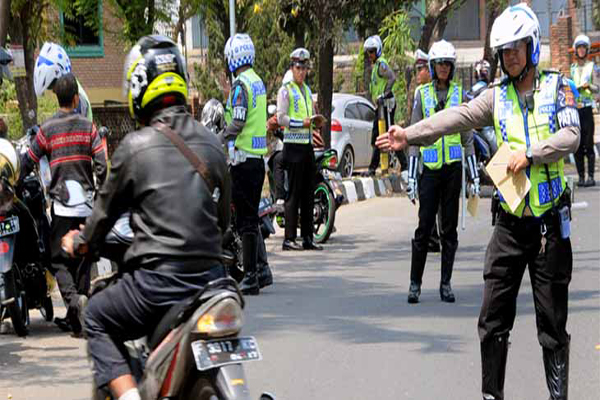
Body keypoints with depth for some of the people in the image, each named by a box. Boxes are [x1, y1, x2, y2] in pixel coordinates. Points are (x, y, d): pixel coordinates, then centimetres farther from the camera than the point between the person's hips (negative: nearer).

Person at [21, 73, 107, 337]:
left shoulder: (47, 129, -2)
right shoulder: (88, 126, 2)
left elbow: (29, 162, 1)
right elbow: (101, 164, -3)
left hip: (61, 204, -2)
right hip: (87, 204, 2)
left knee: (59, 260, 2)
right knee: (82, 260, 10)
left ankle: (73, 298, -26)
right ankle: (76, 319, 12)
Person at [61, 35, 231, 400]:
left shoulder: (135, 146, -6)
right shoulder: (211, 143, 8)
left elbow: (107, 208, 7)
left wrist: (82, 242, 27)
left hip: (159, 281, -5)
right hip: (211, 276, 5)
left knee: (97, 319, 17)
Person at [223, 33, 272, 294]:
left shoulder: (240, 85, -14)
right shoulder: (258, 82, 14)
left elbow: (238, 121, -24)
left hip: (242, 157, -9)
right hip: (258, 156, 9)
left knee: (245, 220, -6)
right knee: (252, 216, 16)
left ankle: (250, 277, -5)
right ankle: (262, 269, 18)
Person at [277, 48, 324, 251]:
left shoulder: (307, 90, 20)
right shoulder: (285, 90, -4)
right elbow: (281, 118, -13)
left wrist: (316, 121, 7)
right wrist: (302, 122, -22)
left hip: (308, 145, 8)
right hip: (293, 145, -8)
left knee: (309, 194, 8)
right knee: (294, 193, -9)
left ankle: (308, 238, 13)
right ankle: (289, 238, -8)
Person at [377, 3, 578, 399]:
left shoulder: (556, 86, 3)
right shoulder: (497, 96, 9)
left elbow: (571, 136, -9)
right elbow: (457, 117, -5)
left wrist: (530, 153, -20)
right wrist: (409, 134, -18)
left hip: (550, 221, -3)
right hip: (511, 222, 3)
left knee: (553, 321, 2)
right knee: (494, 319, 2)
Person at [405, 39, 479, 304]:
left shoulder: (459, 93, 7)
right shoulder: (422, 94, 4)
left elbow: (468, 136, 10)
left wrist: (474, 173, 5)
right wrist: (411, 175, -1)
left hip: (453, 167, 1)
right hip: (430, 168, -1)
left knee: (450, 227, 4)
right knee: (424, 226, -4)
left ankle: (446, 283, 9)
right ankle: (415, 283, 3)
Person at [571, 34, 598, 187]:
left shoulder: (592, 66, 4)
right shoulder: (572, 68, 16)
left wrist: (589, 85, -20)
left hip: (587, 108, -4)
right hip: (573, 108, 4)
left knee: (588, 144, -7)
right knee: (576, 145, 2)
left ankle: (591, 176, -6)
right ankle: (581, 176, 7)